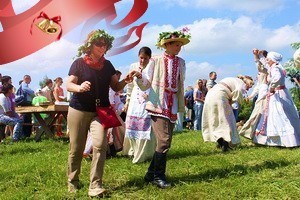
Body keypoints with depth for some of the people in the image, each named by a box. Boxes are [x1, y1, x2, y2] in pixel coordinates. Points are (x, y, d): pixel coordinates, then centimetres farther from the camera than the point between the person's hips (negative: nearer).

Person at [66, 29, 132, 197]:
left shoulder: (107, 65, 5)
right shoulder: (79, 63, -6)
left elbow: (115, 87, 8)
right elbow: (68, 85, -9)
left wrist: (125, 81, -13)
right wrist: (79, 87, -31)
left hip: (100, 112, 2)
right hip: (79, 110, -2)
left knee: (100, 145, -14)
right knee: (76, 149, 6)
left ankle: (95, 185, -10)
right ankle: (73, 181, 27)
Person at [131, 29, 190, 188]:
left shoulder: (181, 62, 12)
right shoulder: (156, 61, 0)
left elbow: (181, 85, 17)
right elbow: (146, 85, -1)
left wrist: (181, 106, 15)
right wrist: (140, 77, -21)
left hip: (172, 107, 5)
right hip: (158, 105, -5)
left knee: (165, 142, 6)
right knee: (164, 141, -13)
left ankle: (151, 175, 19)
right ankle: (158, 176, 3)